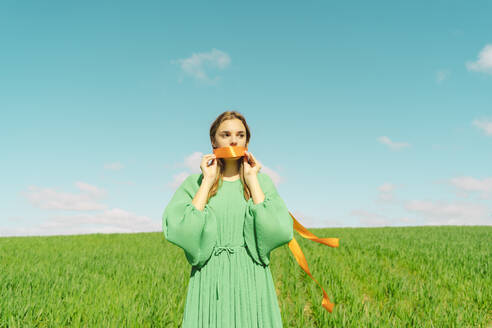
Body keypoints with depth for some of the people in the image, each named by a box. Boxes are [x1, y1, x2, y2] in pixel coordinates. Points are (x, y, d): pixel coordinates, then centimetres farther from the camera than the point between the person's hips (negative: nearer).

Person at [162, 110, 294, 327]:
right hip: (210, 281, 0)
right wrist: (208, 181, -7)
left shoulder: (261, 181, 6)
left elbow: (277, 231, -10)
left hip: (251, 279, 1)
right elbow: (180, 230, -12)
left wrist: (251, 180, -6)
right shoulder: (195, 183, 5)